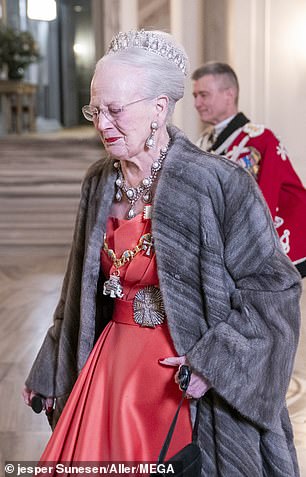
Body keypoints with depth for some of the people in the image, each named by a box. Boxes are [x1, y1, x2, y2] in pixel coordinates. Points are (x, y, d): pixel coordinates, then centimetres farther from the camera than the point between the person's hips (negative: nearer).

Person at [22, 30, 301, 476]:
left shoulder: (221, 183, -17)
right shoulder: (99, 183, 2)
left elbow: (275, 288, -12)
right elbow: (82, 291, 13)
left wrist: (214, 362, -20)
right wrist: (47, 372, 18)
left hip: (189, 376, -5)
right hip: (114, 363, 5)